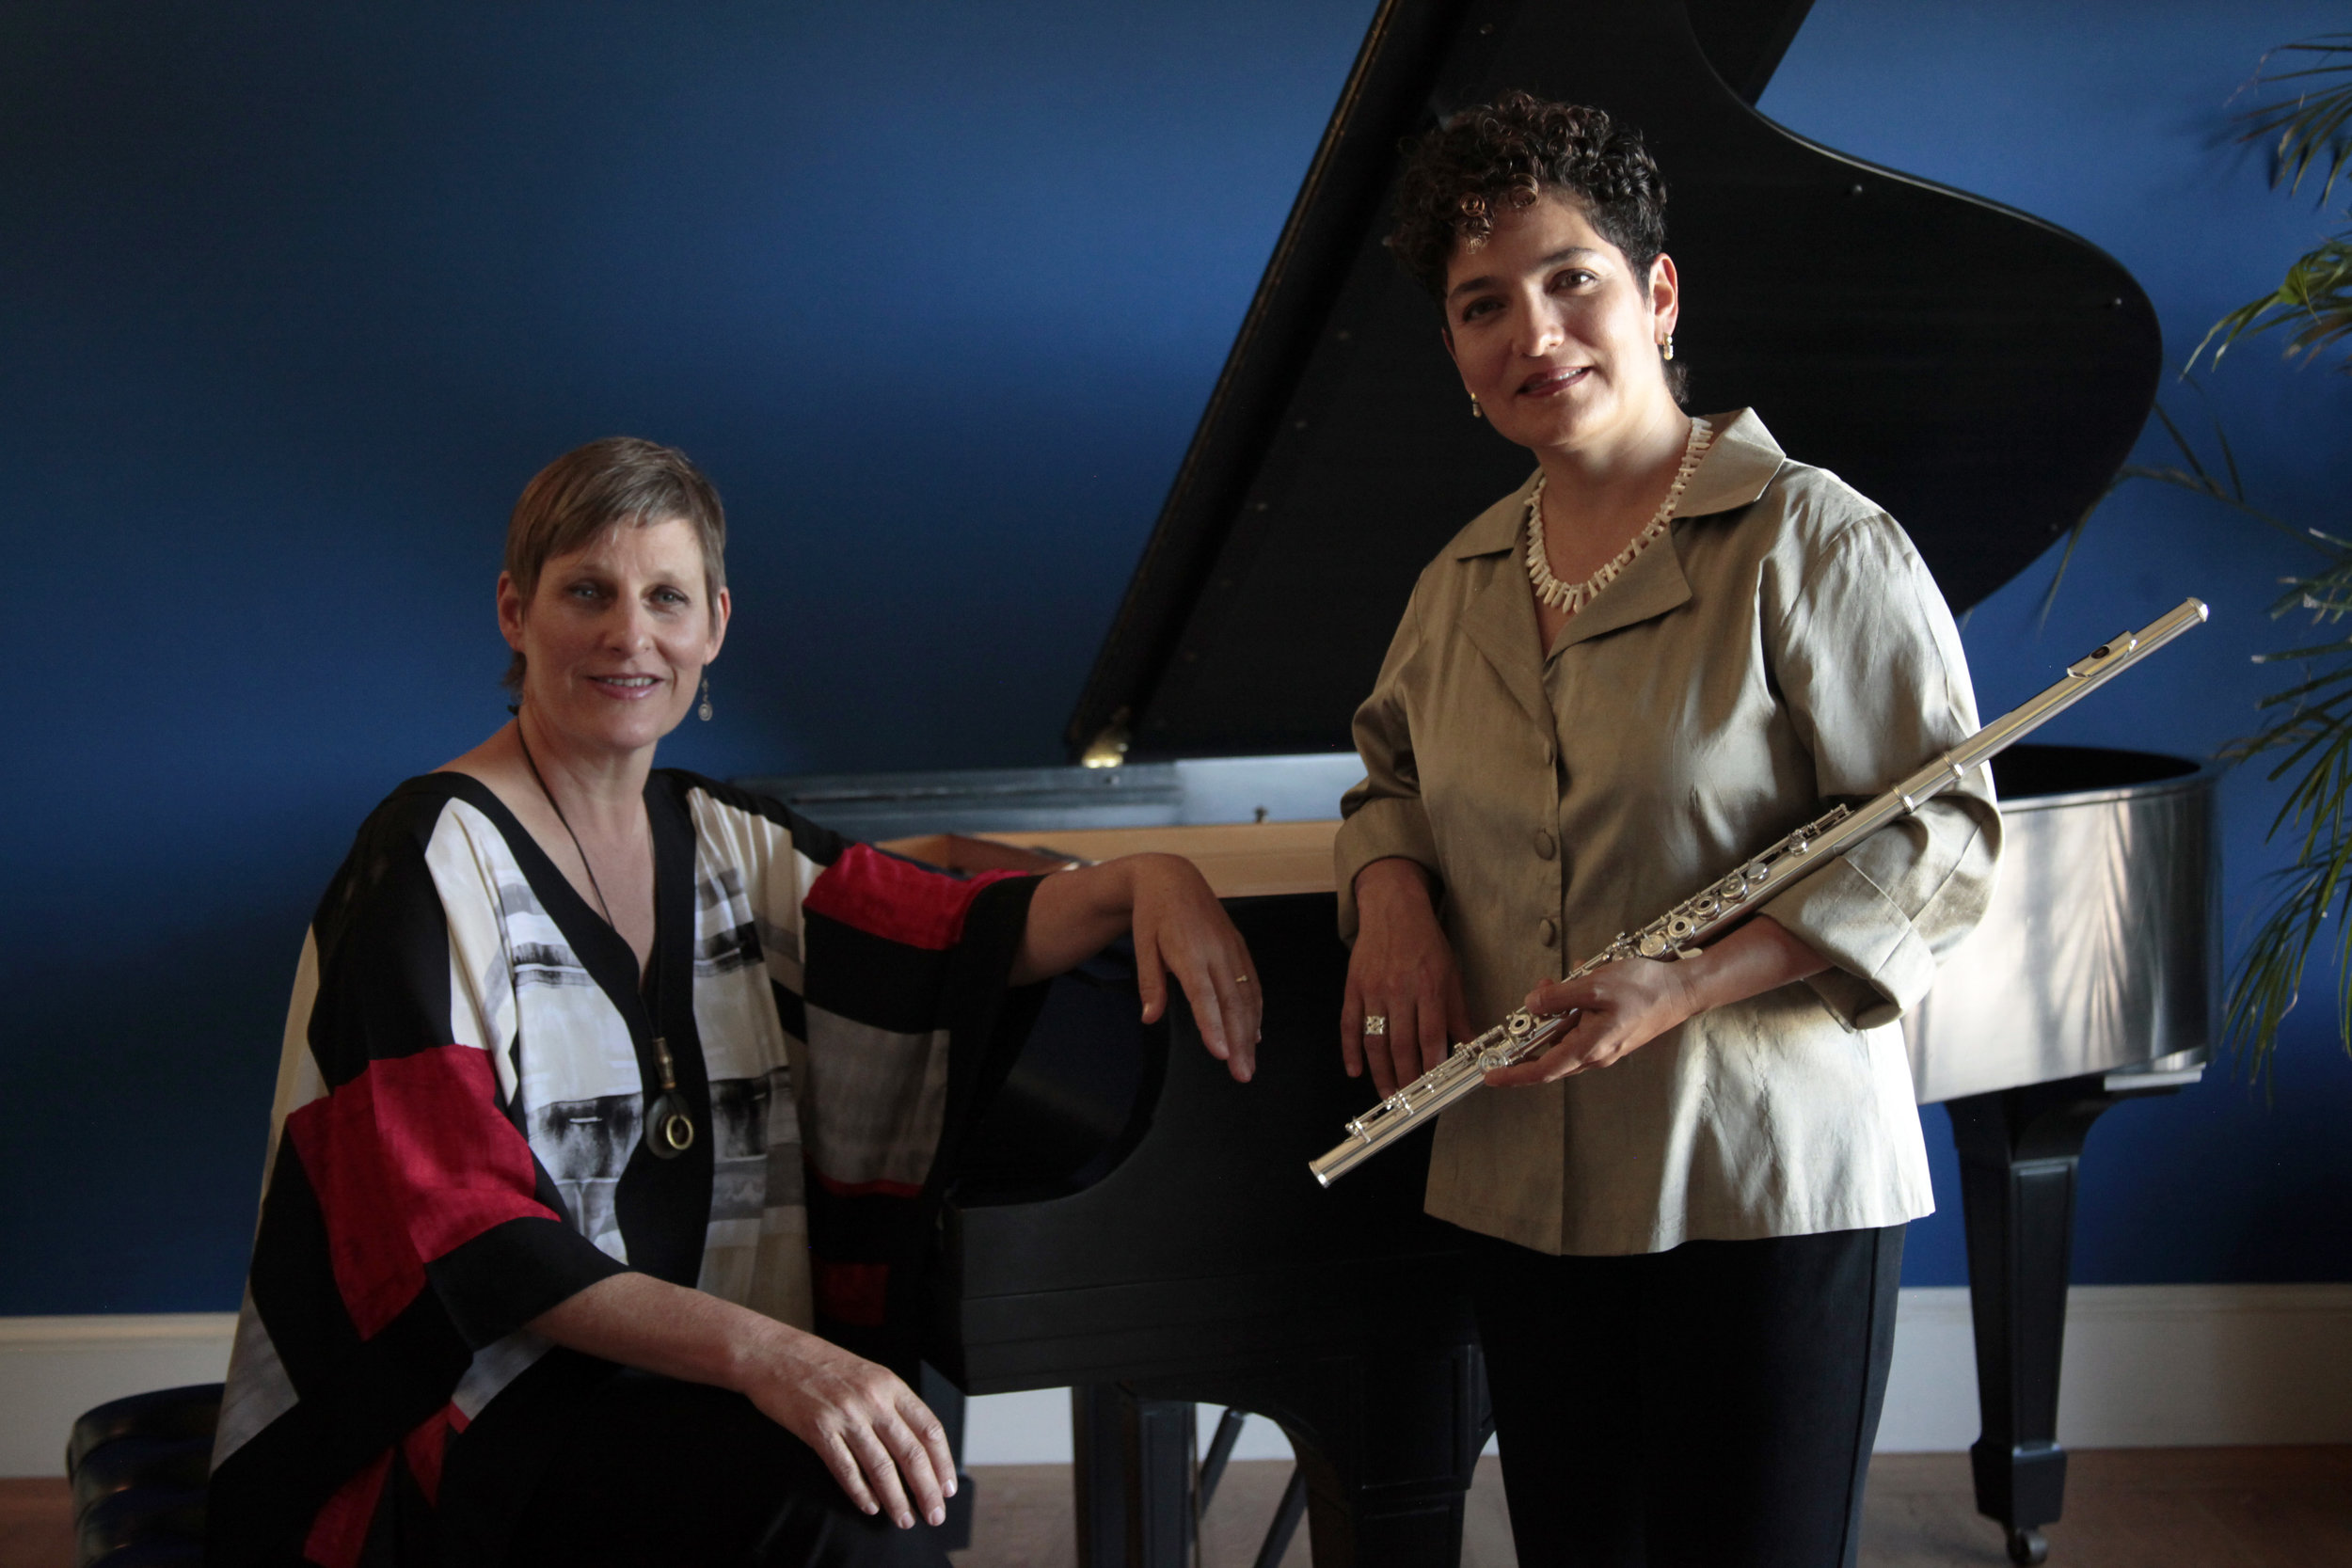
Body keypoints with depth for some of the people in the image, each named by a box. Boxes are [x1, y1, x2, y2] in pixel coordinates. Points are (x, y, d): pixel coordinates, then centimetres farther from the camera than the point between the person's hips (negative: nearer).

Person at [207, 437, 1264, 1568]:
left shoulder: (726, 847, 14)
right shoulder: (435, 858, -7)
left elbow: (979, 937, 7)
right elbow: (454, 1228, -16)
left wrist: (1147, 879, -17)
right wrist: (760, 1351, -27)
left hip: (694, 1396, 6)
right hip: (490, 1423, -6)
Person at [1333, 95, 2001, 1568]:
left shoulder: (1812, 539, -9)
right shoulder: (1464, 580, 11)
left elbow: (1942, 839, -12)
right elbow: (1391, 767, 27)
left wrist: (1683, 987, -23)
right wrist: (1393, 892, 2)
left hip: (1768, 1185, -6)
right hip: (1524, 1195, 6)